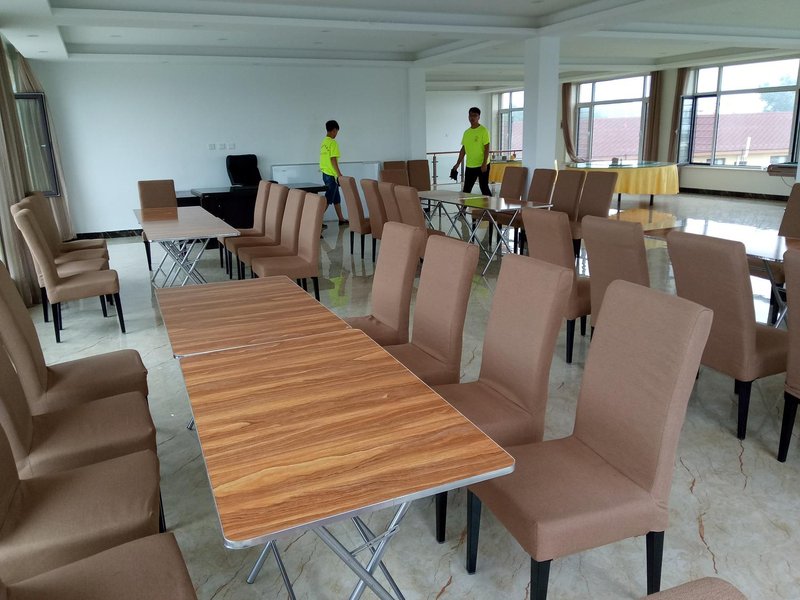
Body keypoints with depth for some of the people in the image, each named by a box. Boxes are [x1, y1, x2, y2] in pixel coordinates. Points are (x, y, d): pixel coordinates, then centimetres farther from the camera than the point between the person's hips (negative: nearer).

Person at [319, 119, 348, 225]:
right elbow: (333, 159, -20)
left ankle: (341, 219, 24)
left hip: (325, 173, 9)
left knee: (336, 198, 17)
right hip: (331, 175, -9)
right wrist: (339, 174, -17)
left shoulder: (323, 142, 12)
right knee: (328, 199, -5)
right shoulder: (333, 142, -14)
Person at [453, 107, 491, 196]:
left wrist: (484, 163, -19)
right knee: (466, 190, 7)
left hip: (482, 165, -6)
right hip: (469, 166, 6)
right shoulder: (466, 132, 10)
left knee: (484, 188, -2)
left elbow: (487, 148, -12)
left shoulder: (483, 130, -8)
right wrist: (458, 163, 11)